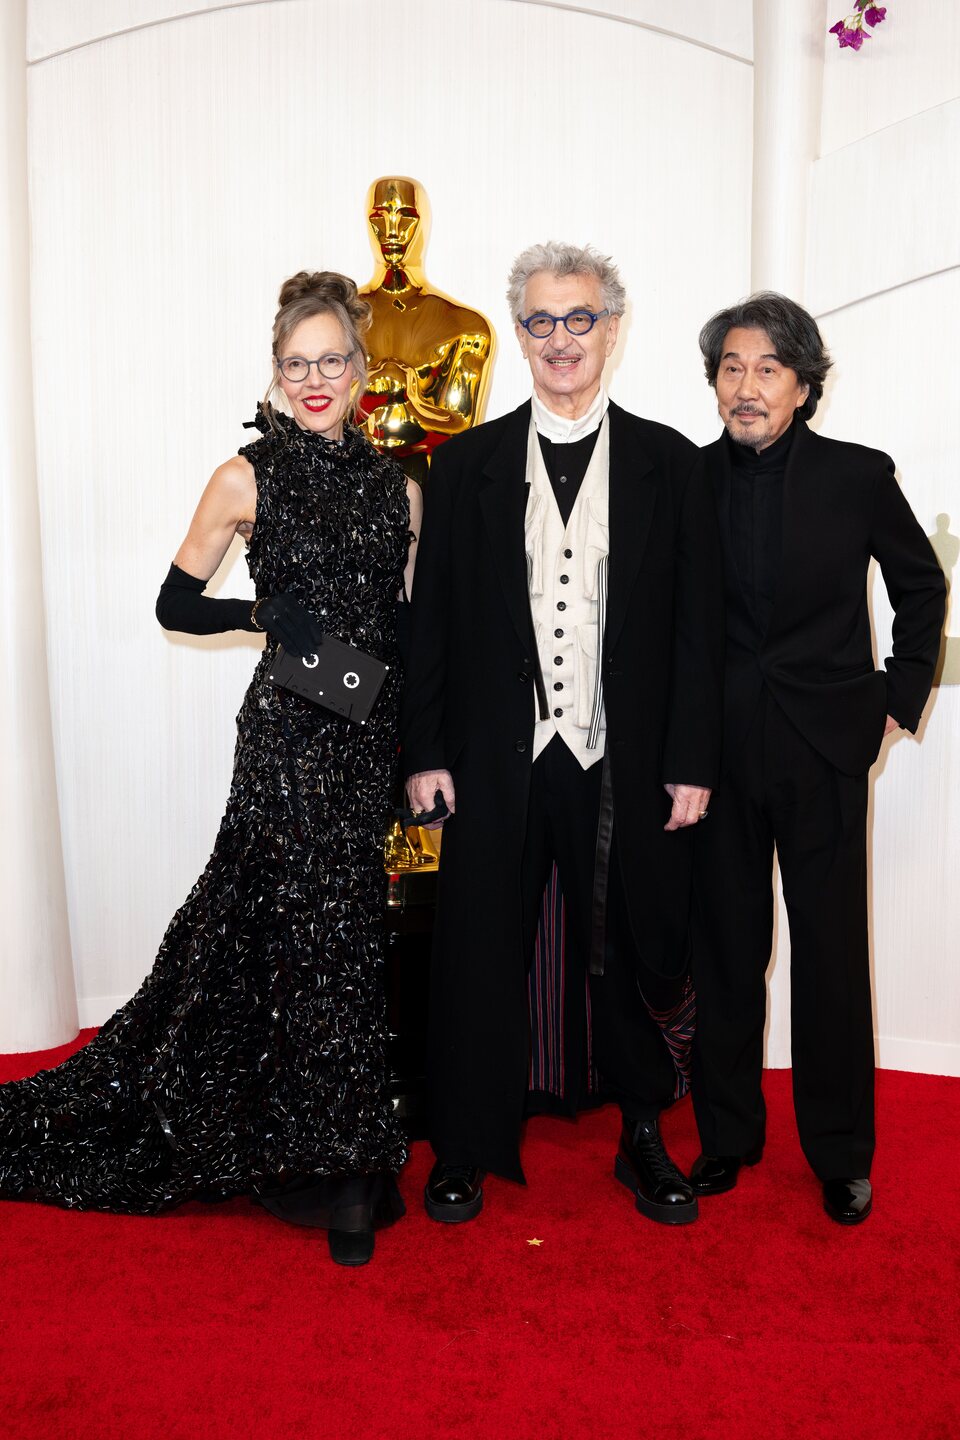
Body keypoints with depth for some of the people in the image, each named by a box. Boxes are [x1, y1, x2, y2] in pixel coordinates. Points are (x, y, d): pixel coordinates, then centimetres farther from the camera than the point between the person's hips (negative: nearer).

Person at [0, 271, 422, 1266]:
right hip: (287, 734, -3)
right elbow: (176, 605, 4)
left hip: (369, 736, 4)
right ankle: (339, 1174, 13)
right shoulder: (248, 479, -1)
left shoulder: (397, 488, 10)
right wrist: (271, 616, -10)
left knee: (291, 920, 11)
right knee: (321, 932, -2)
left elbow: (413, 627, 11)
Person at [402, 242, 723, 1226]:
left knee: (628, 953, 12)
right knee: (480, 952, 9)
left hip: (625, 765, 0)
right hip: (499, 761, 0)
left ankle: (642, 1135, 34)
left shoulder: (668, 462, 4)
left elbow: (697, 622, 2)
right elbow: (432, 618, 5)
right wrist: (426, 751, 0)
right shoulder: (466, 464, 5)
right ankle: (466, 1150, 28)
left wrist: (692, 762, -2)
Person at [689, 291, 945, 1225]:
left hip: (823, 747, -1)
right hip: (717, 752, 1)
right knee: (725, 950, 9)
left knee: (832, 955, 4)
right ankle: (726, 1135, 27)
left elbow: (922, 586, 12)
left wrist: (900, 696, 6)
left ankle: (841, 1155, 23)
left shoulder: (859, 476, 0)